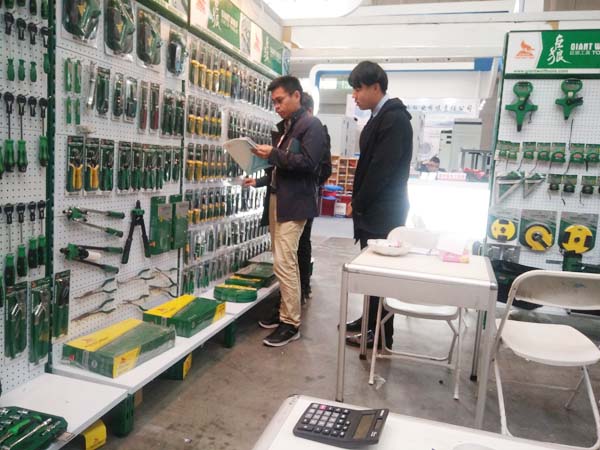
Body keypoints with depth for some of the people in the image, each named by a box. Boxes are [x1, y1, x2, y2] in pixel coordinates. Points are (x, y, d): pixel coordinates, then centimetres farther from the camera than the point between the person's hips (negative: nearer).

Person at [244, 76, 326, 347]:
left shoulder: (311, 125, -4)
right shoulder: (282, 128, 19)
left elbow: (308, 163, -16)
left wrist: (274, 154, -19)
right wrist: (259, 181, 11)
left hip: (293, 204, -8)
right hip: (276, 201, 8)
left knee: (284, 263, -11)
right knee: (285, 262, 12)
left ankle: (291, 324, -2)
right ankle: (285, 312, 22)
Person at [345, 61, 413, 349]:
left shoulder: (394, 118, -16)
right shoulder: (380, 117, 13)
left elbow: (382, 168, -21)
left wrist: (357, 204, -11)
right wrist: (358, 202, 10)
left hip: (383, 212, -9)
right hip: (372, 209, 9)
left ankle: (381, 335, 13)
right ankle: (371, 321, 30)